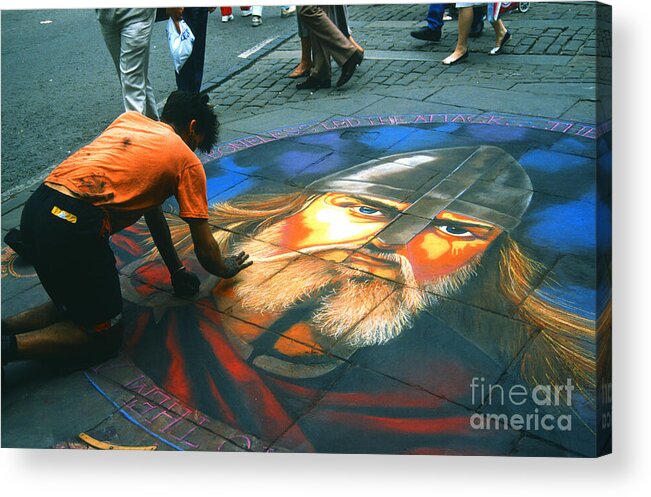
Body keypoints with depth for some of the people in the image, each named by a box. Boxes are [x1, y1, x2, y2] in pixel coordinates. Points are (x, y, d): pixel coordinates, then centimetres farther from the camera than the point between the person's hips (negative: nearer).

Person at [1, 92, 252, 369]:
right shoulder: (187, 161, 7)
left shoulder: (129, 119, 26)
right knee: (104, 338, 10)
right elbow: (205, 251, 9)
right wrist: (226, 269, 33)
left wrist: (176, 270, 34)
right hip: (75, 227, -8)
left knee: (74, 307, 28)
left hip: (34, 210, 8)